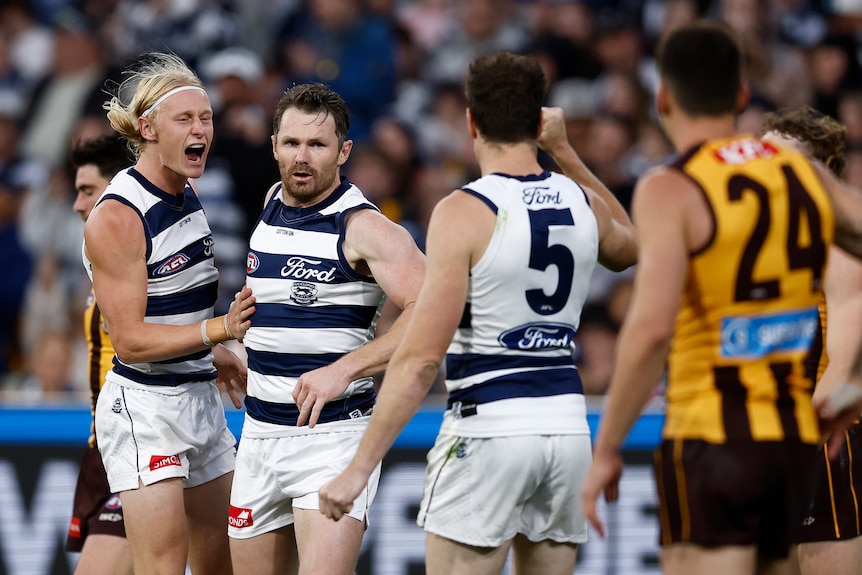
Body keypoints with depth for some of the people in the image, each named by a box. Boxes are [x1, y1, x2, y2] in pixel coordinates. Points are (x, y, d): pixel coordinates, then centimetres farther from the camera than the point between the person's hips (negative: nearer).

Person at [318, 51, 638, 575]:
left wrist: (359, 469, -15)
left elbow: (422, 357, -17)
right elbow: (629, 247, 33)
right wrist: (565, 153, 30)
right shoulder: (582, 203, 5)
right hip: (567, 425, 6)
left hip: (487, 428, -6)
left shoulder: (464, 213, -12)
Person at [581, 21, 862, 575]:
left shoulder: (671, 190, -10)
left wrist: (606, 450, -15)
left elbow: (652, 327, -22)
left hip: (711, 442, -7)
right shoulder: (805, 175, 9)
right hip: (795, 441, 7)